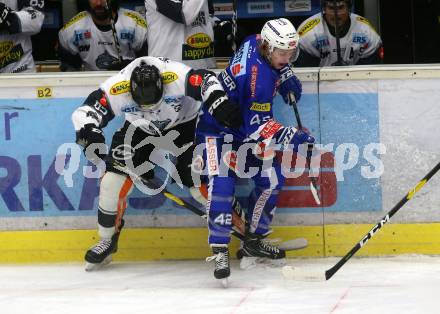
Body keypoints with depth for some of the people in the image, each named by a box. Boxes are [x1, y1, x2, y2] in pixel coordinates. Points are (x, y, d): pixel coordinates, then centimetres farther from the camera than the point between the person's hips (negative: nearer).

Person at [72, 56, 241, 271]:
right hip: (138, 130, 2)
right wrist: (89, 133, -49)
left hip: (183, 125, -2)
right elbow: (85, 111, -30)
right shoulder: (116, 88, -34)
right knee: (114, 179, -8)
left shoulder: (176, 76, -38)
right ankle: (107, 241, 10)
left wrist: (220, 104, -48)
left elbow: (206, 80, -31)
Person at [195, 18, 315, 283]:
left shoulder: (260, 44, -9)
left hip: (246, 129, 9)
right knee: (222, 182, -26)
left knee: (272, 179, 2)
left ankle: (254, 241, 15)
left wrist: (286, 75, 4)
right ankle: (220, 250, -26)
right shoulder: (258, 75, -32)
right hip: (218, 129, -9)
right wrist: (289, 136, -39)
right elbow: (257, 125, -31)